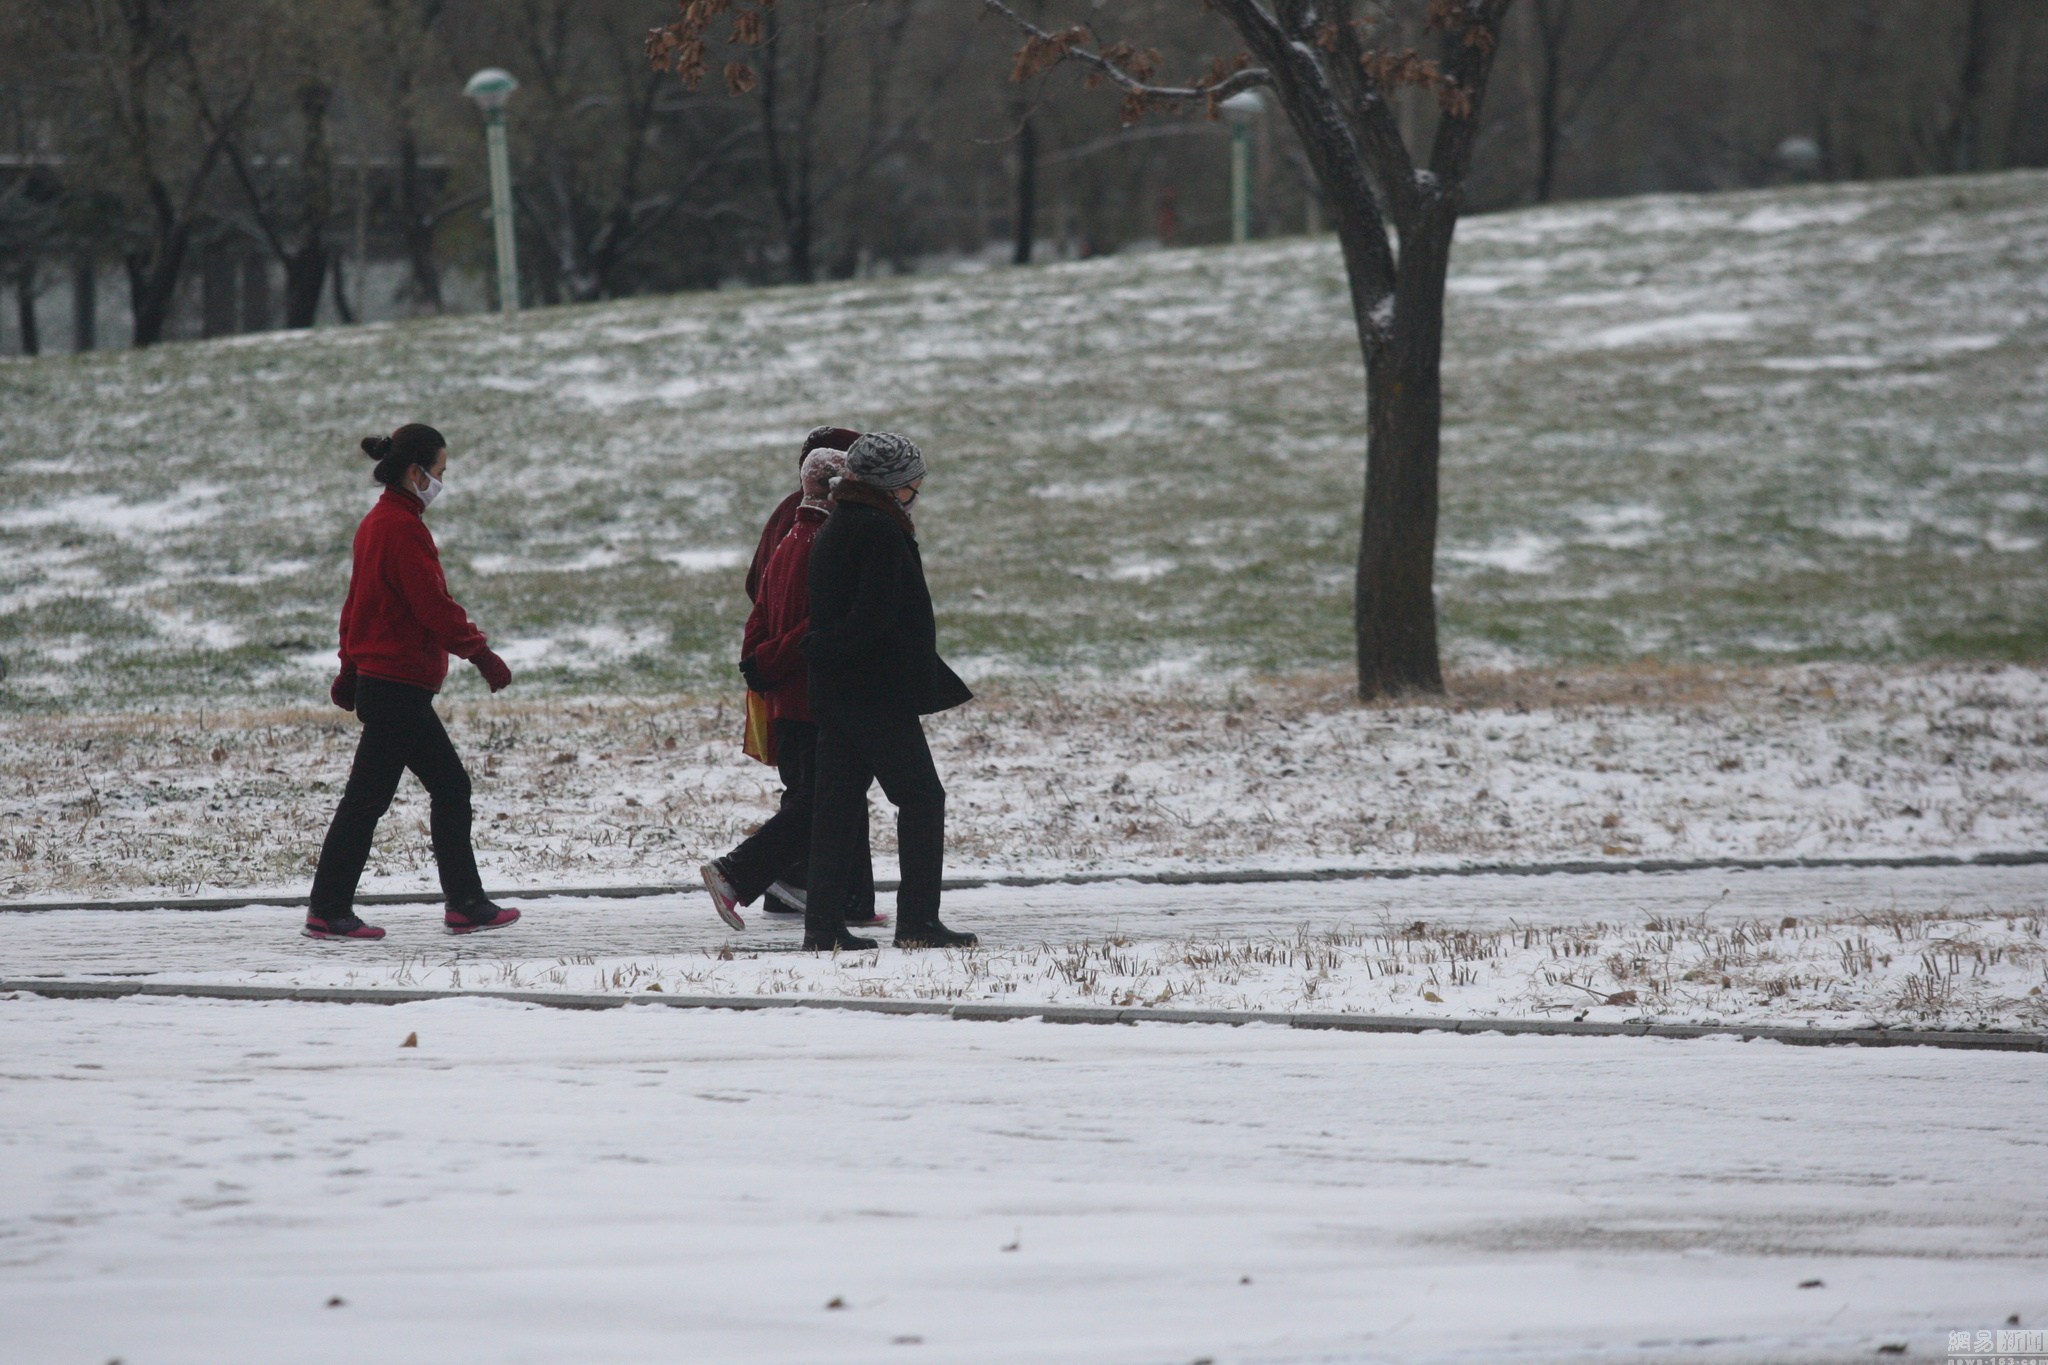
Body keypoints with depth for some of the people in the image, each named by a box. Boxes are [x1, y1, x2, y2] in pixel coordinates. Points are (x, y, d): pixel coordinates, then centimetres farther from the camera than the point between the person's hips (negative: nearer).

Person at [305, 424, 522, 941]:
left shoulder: (377, 523, 14)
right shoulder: (404, 529, -16)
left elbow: (358, 600, 20)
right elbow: (434, 605, -19)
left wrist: (350, 669, 25)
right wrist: (480, 653, -12)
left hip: (379, 680, 10)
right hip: (400, 684, -10)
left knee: (450, 786, 12)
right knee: (368, 796, -5)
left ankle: (465, 903, 12)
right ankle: (328, 911, -1)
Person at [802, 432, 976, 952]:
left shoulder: (833, 529, 18)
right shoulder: (881, 530, -12)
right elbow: (877, 617, -19)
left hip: (833, 692, 9)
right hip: (877, 691, -9)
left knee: (839, 802, 9)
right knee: (921, 797, -4)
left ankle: (822, 922, 6)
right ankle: (917, 921, -8)